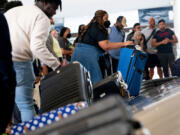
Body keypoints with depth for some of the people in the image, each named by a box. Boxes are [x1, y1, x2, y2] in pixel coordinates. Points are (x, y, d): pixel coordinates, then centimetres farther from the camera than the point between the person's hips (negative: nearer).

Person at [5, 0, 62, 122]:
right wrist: (57, 65, -8)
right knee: (26, 105, -2)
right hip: (18, 62, -7)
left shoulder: (14, 10, 23)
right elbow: (37, 47, -13)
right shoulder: (42, 18, 0)